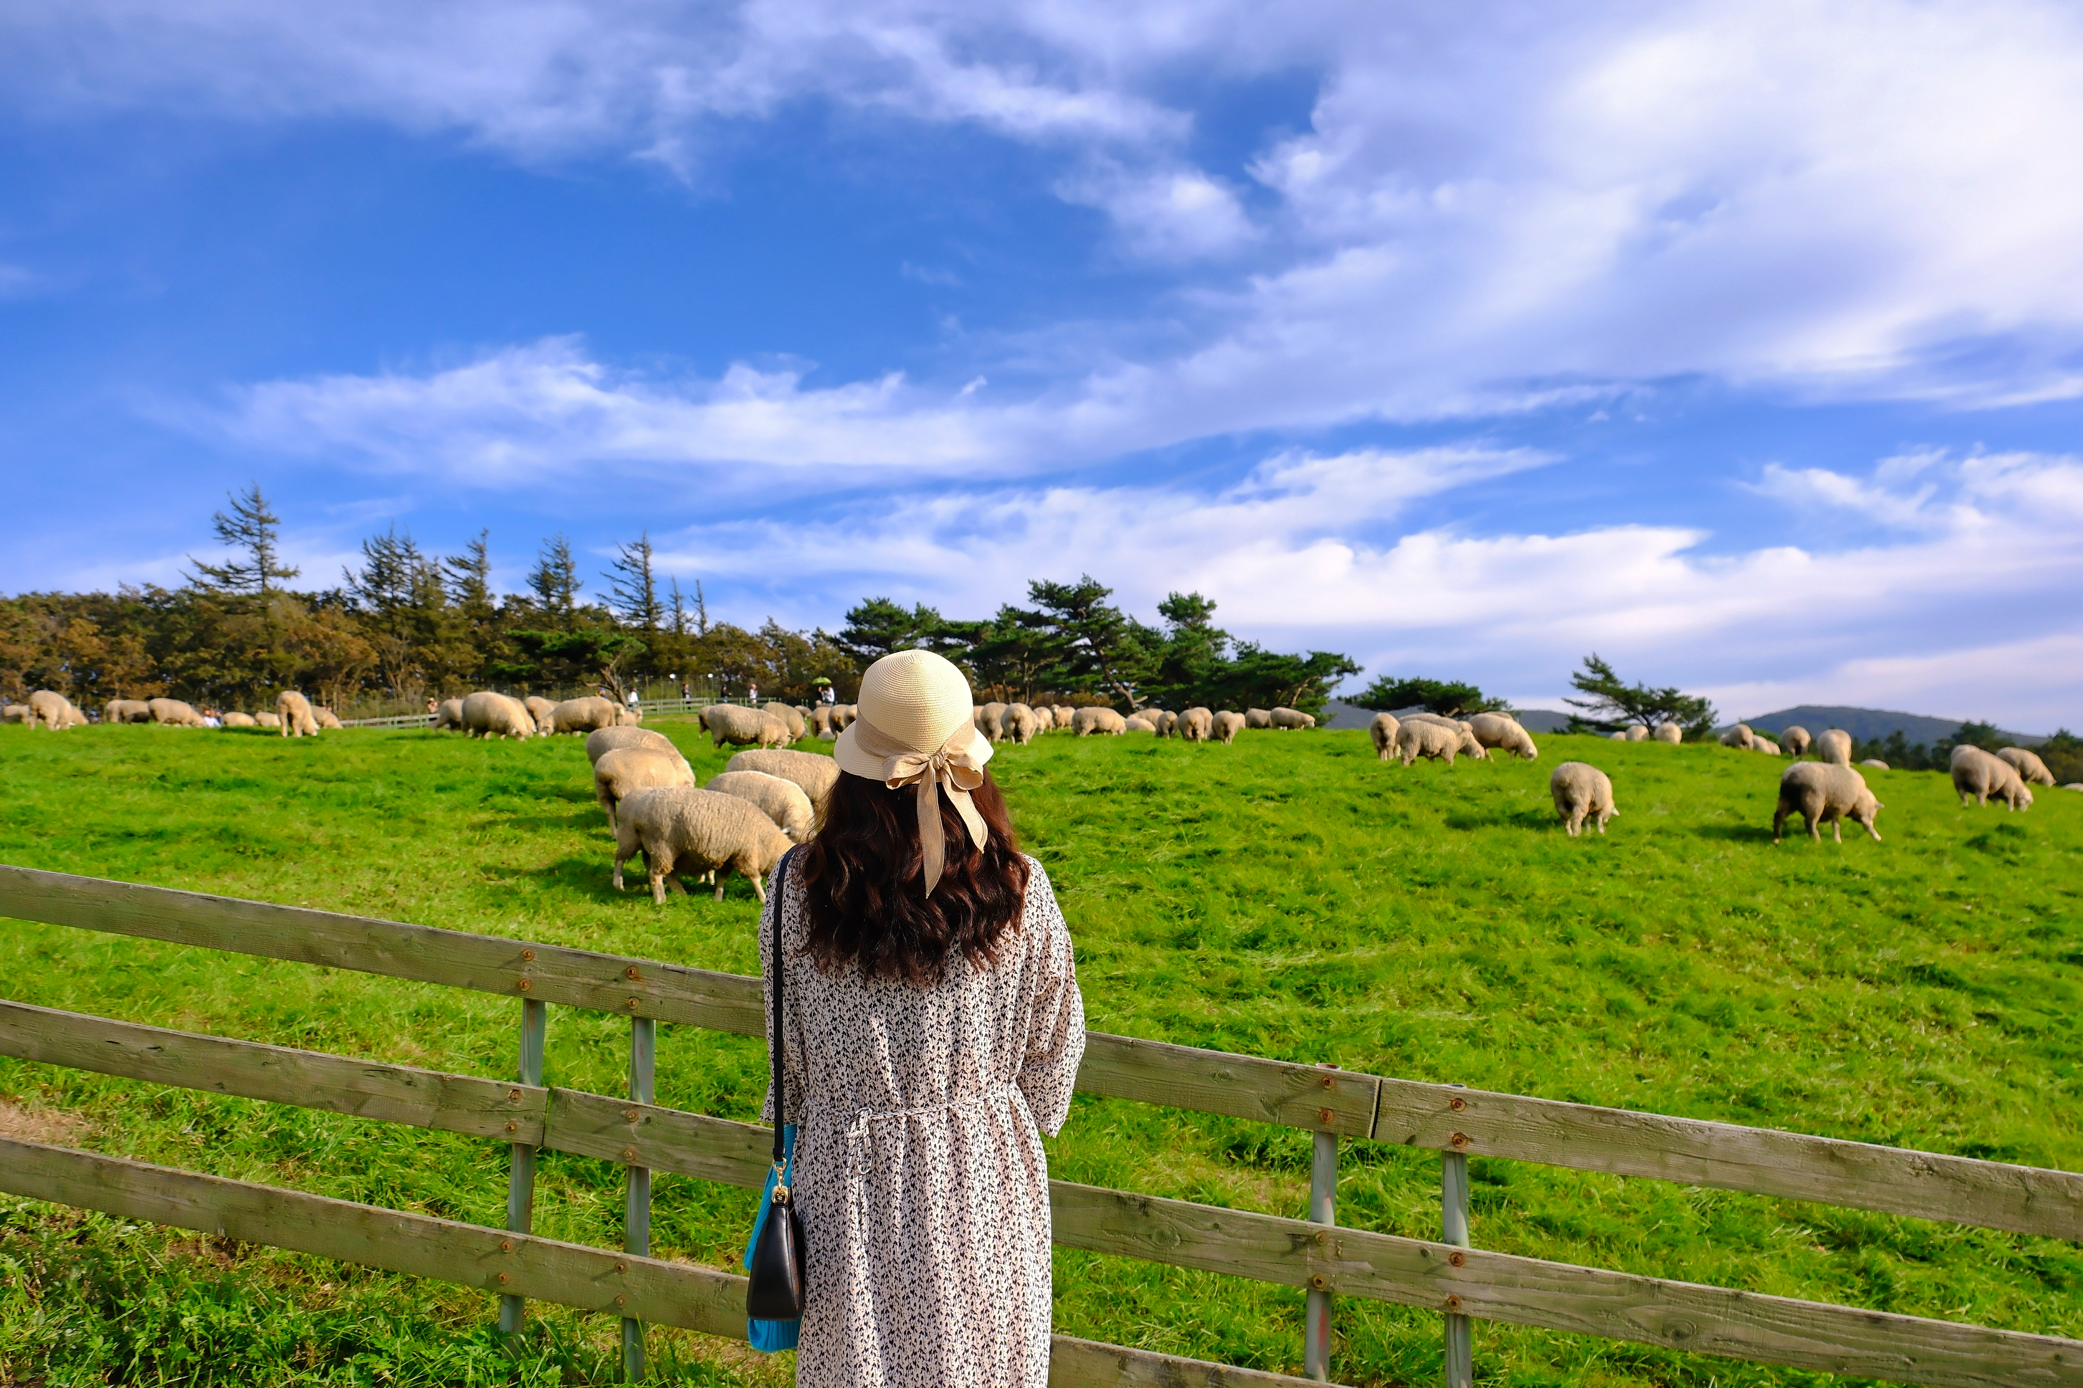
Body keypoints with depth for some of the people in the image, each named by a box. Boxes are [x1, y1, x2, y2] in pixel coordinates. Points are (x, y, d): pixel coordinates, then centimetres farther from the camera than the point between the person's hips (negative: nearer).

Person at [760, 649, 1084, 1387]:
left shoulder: (798, 887, -15)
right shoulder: (1017, 887, -14)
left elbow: (788, 1052, -2)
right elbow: (1053, 1047, -2)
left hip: (852, 1172, 0)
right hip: (986, 1176, 1)